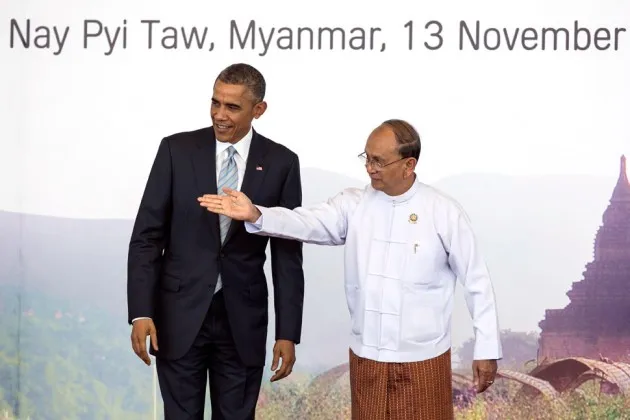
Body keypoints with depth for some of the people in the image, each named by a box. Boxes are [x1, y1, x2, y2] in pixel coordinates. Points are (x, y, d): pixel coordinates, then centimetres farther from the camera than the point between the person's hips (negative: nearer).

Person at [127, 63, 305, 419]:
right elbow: (147, 236, -2)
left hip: (243, 318, 1)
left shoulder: (281, 162, -1)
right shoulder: (177, 150, -3)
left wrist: (288, 333, -2)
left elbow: (287, 255, 1)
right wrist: (141, 312, -11)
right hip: (179, 314, 0)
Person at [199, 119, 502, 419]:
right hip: (366, 356, 3)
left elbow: (475, 281, -3)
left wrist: (486, 349, -2)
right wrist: (255, 215, -34)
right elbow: (308, 222, -16)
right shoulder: (353, 204, -1)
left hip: (423, 360, -3)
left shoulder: (445, 213, -8)